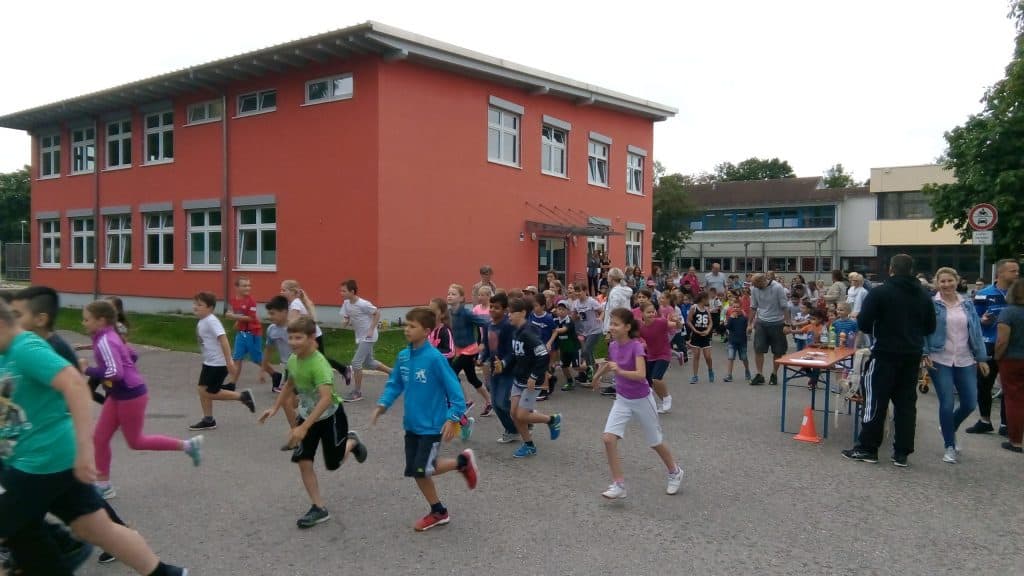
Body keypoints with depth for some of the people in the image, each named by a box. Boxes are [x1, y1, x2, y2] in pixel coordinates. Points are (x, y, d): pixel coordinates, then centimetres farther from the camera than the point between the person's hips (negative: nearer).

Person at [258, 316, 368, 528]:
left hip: (330, 416, -6)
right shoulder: (293, 359, -8)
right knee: (303, 461, -3)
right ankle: (319, 508, 9)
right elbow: (290, 384, 14)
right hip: (307, 415, 6)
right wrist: (275, 408, 14)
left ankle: (352, 442, 40)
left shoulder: (319, 364, -32)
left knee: (333, 463, 8)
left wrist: (304, 428, -43)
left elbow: (326, 398, -40)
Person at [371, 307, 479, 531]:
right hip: (411, 424, 7)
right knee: (415, 471, 11)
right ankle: (438, 512, 29)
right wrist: (382, 405, -1)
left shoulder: (434, 358, -20)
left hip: (432, 425, -7)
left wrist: (452, 419, -23)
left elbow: (454, 389, -18)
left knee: (422, 470, -9)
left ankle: (463, 461, 15)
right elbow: (394, 384, 12)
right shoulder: (403, 356, 0)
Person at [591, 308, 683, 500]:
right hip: (622, 400, 5)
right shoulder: (613, 346, -4)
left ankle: (675, 473, 40)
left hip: (641, 400, -5)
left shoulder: (636, 346, -21)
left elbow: (641, 375, -34)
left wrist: (620, 371, -45)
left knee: (655, 442, 12)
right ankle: (619, 485, -6)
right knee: (608, 438, -14)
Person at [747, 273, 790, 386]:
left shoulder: (777, 288, -15)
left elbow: (784, 307, -11)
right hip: (761, 322, 3)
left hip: (777, 323, -3)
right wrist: (750, 324, 8)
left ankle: (774, 375, 19)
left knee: (777, 351, 5)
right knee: (758, 349, -4)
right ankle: (759, 375, 3)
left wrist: (787, 324, -14)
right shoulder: (754, 289, -2)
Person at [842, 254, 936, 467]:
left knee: (876, 401, 1)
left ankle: (867, 448, 7)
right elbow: (930, 327, 11)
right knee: (906, 403, 9)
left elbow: (863, 324, -12)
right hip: (912, 356, 5)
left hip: (885, 354, -5)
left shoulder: (879, 292, -10)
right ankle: (902, 453, 12)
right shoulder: (923, 295, 6)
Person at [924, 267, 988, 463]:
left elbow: (976, 332, 10)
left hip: (965, 361, 4)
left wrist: (982, 358, 7)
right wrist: (925, 354, -13)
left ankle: (949, 428, 36)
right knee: (947, 404, -5)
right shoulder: (931, 304, -3)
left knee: (970, 403, 6)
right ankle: (950, 446, 10)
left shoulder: (967, 305, 8)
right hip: (940, 361, -4)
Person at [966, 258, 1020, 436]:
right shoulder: (984, 295, -3)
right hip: (990, 346, -1)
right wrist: (983, 321, -20)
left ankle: (1006, 424, 17)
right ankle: (984, 421, 22)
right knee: (984, 385, 7)